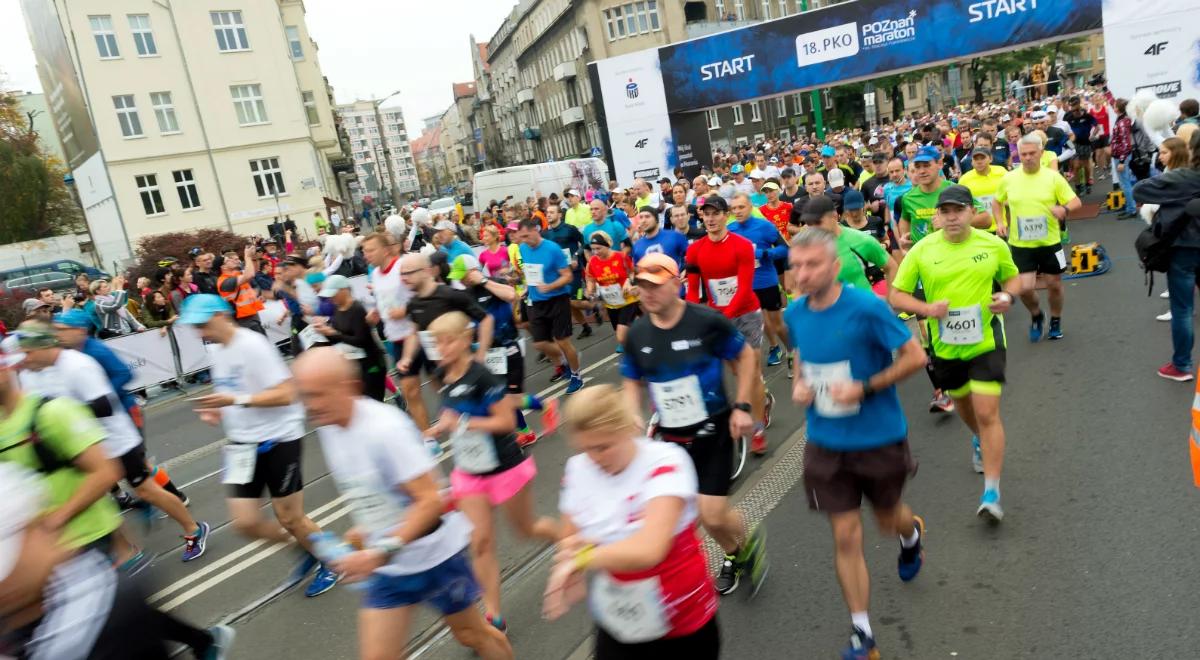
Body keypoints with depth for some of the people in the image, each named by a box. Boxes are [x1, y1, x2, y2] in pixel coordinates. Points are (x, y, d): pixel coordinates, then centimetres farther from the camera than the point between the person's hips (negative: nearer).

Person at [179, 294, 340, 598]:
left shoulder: (253, 345, -18)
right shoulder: (215, 350, 8)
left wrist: (236, 400, -27)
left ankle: (330, 563, 30)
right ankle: (308, 550, 26)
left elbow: (286, 394, -22)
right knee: (246, 523, 2)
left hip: (278, 438, -7)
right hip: (243, 442, 7)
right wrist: (217, 411, 3)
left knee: (289, 518, 3)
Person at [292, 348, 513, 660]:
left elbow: (431, 501, -28)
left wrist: (380, 553, -34)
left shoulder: (386, 427, -28)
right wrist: (365, 528, 2)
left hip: (436, 555, -6)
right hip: (388, 567, 6)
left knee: (470, 634, 16)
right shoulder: (327, 427, -5)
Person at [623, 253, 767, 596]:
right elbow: (633, 383, 9)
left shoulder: (707, 321, -17)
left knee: (713, 516, -9)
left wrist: (741, 407, -9)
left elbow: (745, 356, -4)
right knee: (695, 513, 14)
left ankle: (750, 541, 27)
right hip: (672, 437, 5)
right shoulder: (636, 334, -5)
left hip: (712, 430, -4)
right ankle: (734, 555, 45)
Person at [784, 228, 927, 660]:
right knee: (846, 538, 3)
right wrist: (799, 385, -5)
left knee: (888, 518, 21)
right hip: (826, 443, 3)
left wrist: (865, 389, -23)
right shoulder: (795, 313, -4)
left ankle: (911, 533, 60)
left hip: (879, 439, -3)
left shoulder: (867, 308, -20)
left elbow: (915, 356, -14)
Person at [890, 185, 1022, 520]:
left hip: (985, 340, -2)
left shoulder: (994, 245, -4)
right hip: (945, 344, 2)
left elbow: (1013, 277, 12)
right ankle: (981, 441, 57)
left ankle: (991, 491, -2)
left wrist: (1008, 295, -11)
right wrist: (926, 309, -22)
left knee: (988, 413, -11)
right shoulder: (922, 251, -7)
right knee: (962, 402, 23)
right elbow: (896, 294, -4)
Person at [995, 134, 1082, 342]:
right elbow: (998, 202, 15)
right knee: (1025, 288, -9)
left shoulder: (1053, 177, -7)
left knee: (1054, 284, 12)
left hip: (1050, 242, 0)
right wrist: (1001, 222, -1)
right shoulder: (1008, 179, -3)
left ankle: (1055, 322, 37)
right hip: (1020, 244, 0)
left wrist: (1064, 209, -26)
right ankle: (1036, 316, 23)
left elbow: (1076, 201, -4)